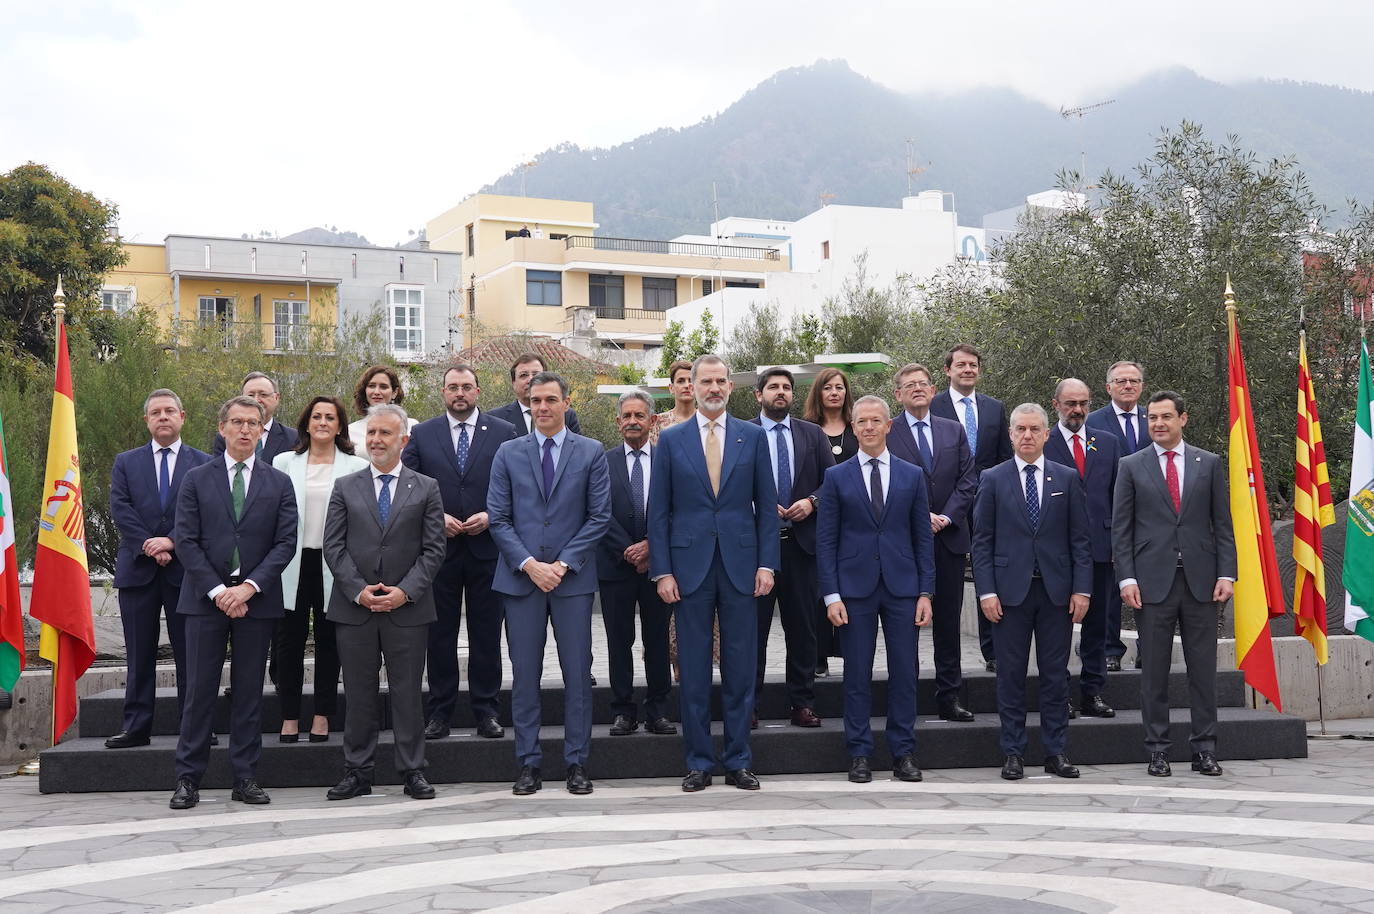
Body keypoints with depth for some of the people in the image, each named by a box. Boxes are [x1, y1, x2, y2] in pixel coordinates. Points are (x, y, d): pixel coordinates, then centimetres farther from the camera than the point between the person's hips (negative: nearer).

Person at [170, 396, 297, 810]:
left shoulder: (279, 483, 8)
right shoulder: (196, 480, 6)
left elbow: (286, 543, 1)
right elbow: (185, 541, -1)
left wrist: (249, 587, -11)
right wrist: (217, 591, -10)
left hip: (256, 599, 1)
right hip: (205, 598, -1)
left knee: (249, 691, 5)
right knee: (199, 690, 1)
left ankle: (245, 778, 11)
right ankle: (188, 779, 7)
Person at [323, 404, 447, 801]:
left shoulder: (426, 489, 6)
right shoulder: (345, 488, 8)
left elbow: (434, 549, 1)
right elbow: (333, 547, 3)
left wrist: (405, 591, -11)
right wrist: (359, 590, -9)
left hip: (408, 608, -1)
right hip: (354, 607, 1)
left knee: (407, 693, 3)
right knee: (359, 694, 6)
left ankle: (412, 772, 12)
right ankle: (357, 773, 14)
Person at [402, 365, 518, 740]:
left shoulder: (504, 433, 3)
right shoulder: (422, 435, 6)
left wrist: (491, 516, -11)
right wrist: (436, 517, -9)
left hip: (487, 547, -1)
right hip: (439, 548, 1)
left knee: (486, 634, 5)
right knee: (440, 633, 6)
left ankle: (486, 710, 13)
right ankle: (439, 711, 14)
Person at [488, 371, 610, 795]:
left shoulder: (591, 453, 4)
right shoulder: (509, 453, 7)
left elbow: (599, 517, 1)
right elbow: (498, 518, 3)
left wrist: (563, 563, -8)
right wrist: (529, 564, -9)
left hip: (573, 576, -1)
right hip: (521, 577, 1)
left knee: (578, 673, 1)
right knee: (525, 674, 4)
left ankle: (577, 763, 10)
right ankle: (528, 764, 11)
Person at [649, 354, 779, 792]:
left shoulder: (753, 437, 6)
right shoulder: (671, 440, 5)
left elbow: (766, 505, 6)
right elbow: (658, 511, 3)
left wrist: (766, 563, -2)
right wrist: (662, 571, -4)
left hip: (741, 564, 1)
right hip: (691, 566, 0)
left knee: (741, 667, 4)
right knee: (694, 670, 4)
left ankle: (738, 761, 14)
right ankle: (699, 762, 13)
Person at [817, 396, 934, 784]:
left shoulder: (913, 475, 8)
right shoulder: (836, 477, 4)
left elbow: (923, 538, 7)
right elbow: (825, 541, 2)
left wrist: (925, 592, 0)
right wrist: (831, 595, -6)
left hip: (902, 588, 1)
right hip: (855, 588, -1)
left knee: (904, 672, 3)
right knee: (857, 674, 3)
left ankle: (904, 753, 12)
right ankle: (859, 754, 11)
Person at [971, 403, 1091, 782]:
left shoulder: (1068, 479, 7)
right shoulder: (993, 480, 4)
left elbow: (1080, 538, 6)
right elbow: (982, 541, 2)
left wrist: (1082, 588, -2)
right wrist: (986, 591, -7)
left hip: (1057, 591, 1)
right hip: (1010, 590, -1)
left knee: (1055, 675, 6)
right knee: (1011, 675, 3)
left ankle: (1055, 752, 14)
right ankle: (1013, 753, 11)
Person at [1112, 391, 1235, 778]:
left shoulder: (1209, 464, 9)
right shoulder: (1131, 467, 6)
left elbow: (1223, 524, 8)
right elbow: (1120, 528, 3)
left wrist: (1226, 573, -2)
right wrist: (1127, 578, -6)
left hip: (1201, 581, 1)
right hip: (1153, 582, -1)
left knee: (1203, 669, 4)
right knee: (1154, 671, 3)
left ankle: (1204, 749, 11)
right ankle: (1157, 750, 10)